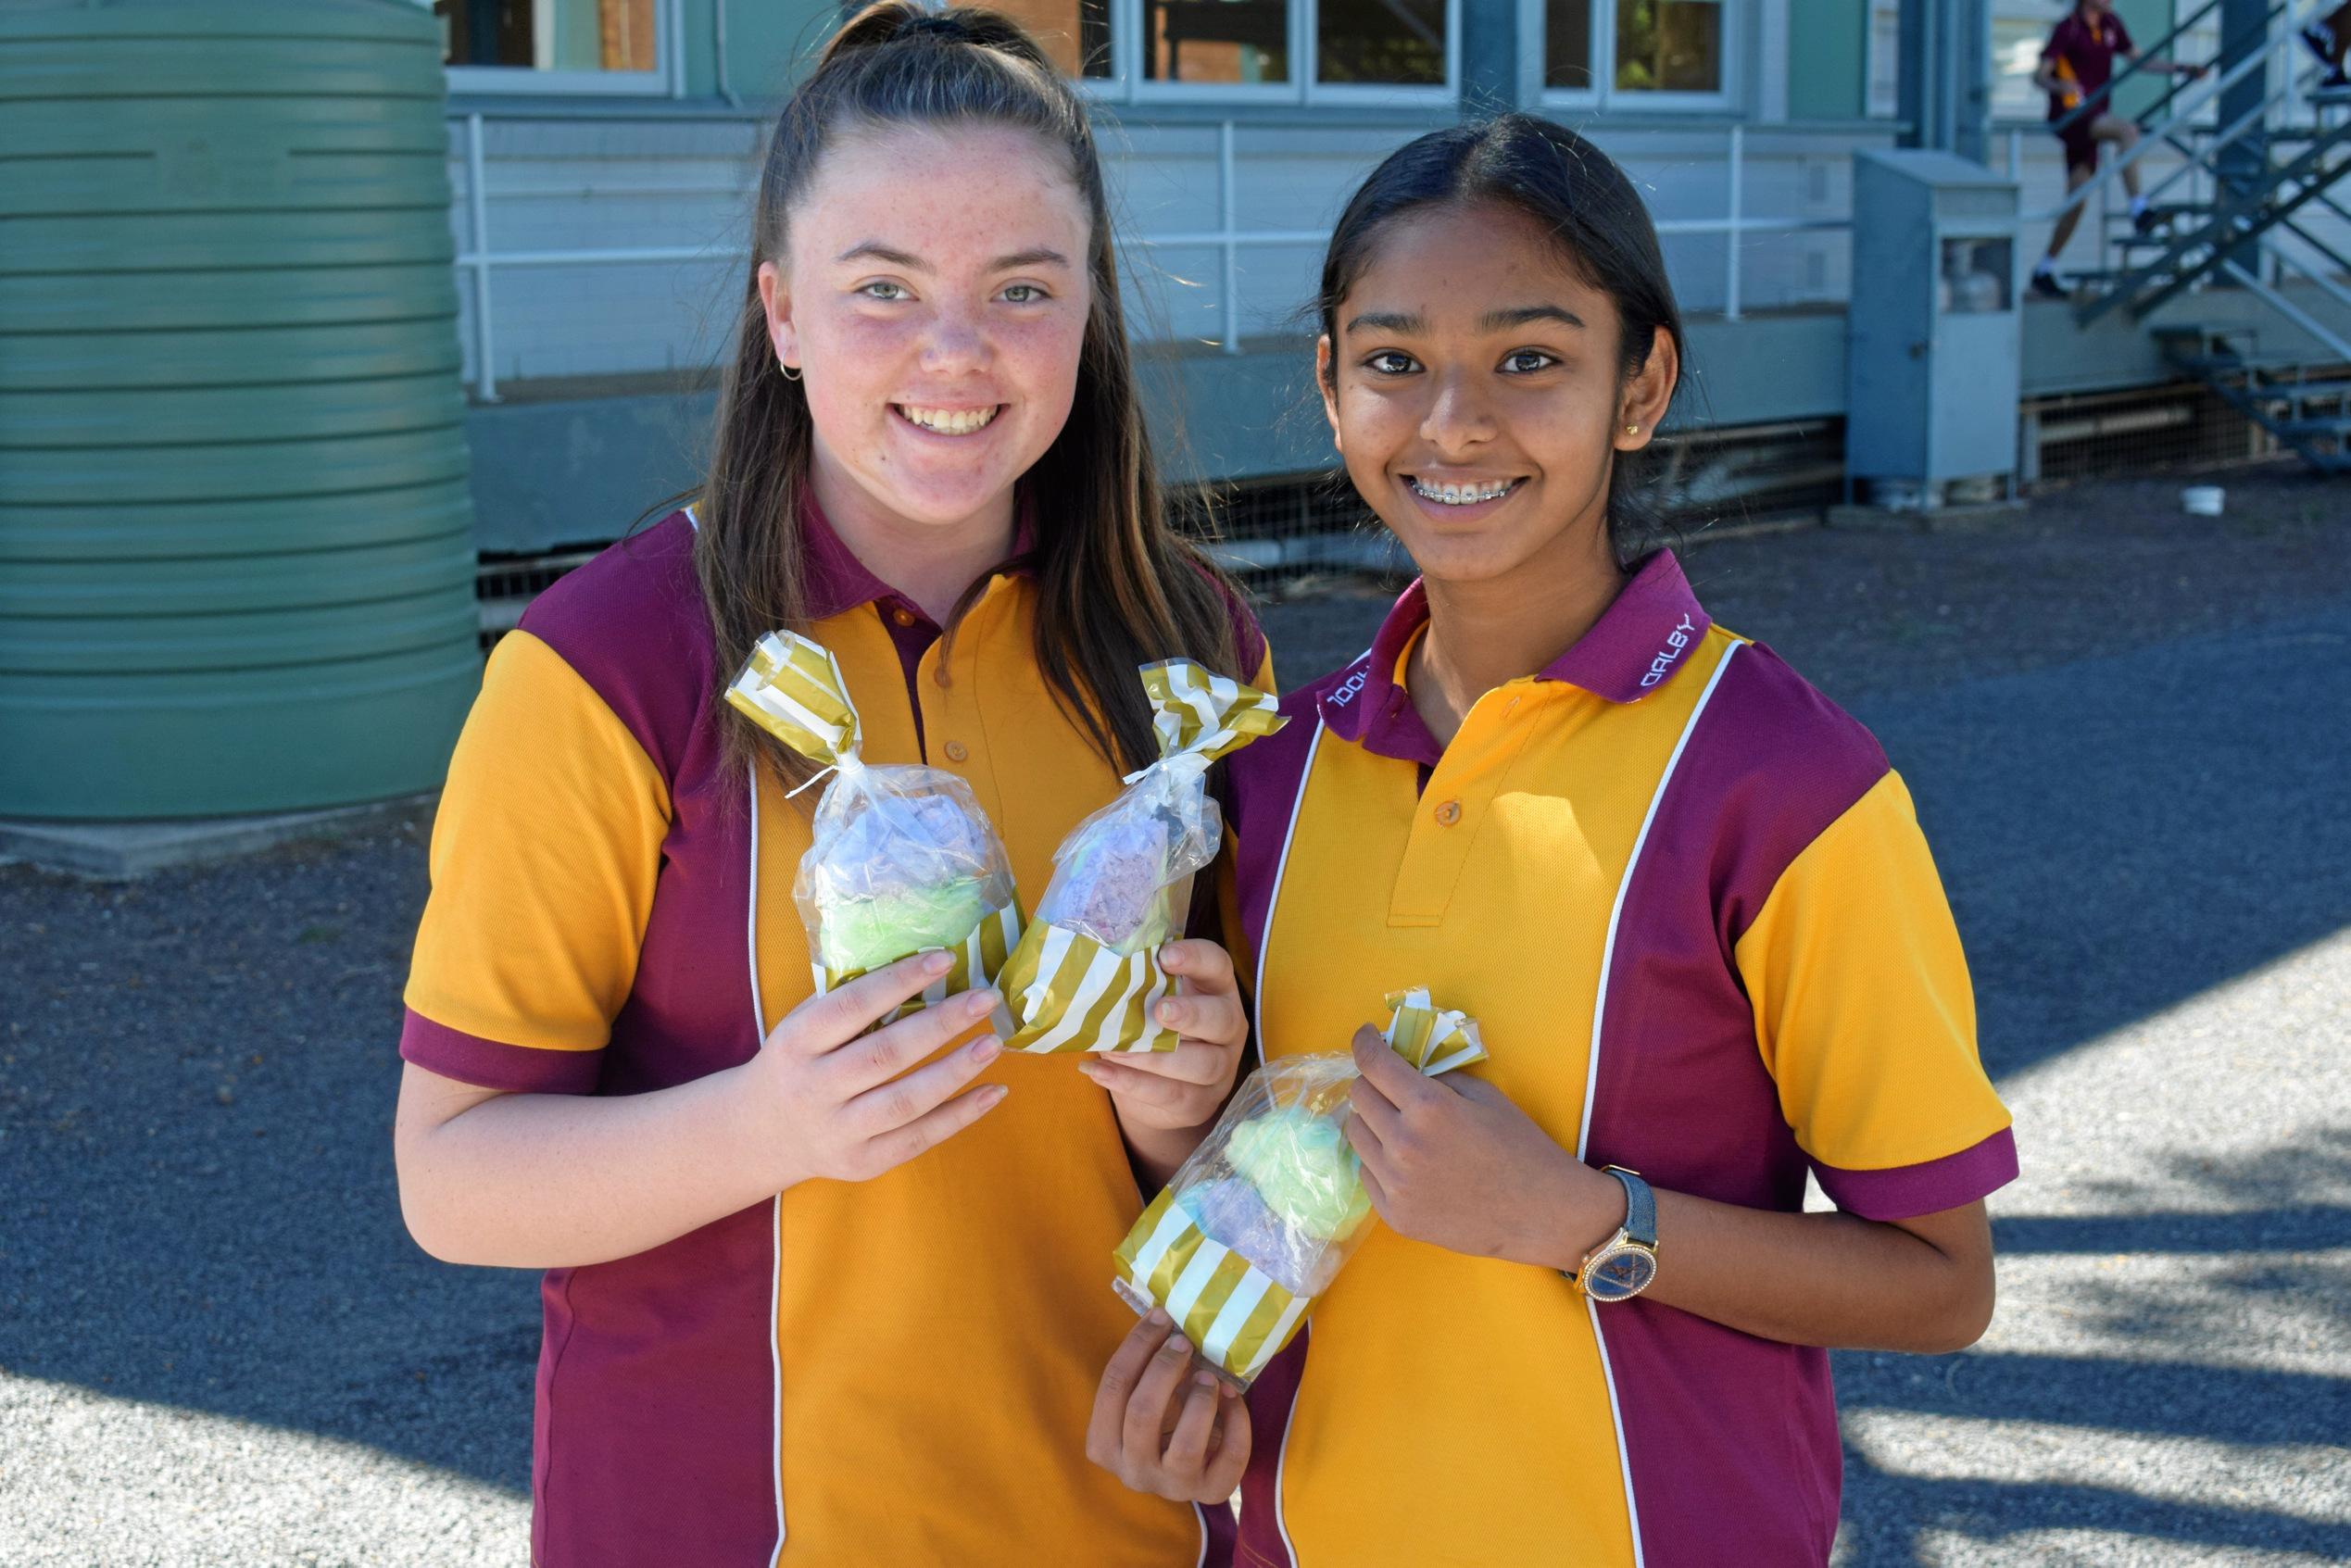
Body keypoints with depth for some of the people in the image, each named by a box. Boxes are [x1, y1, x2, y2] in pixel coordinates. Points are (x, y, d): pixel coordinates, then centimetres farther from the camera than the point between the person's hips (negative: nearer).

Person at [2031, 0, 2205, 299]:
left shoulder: (2111, 24, 11)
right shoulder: (2067, 28, -10)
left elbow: (2139, 61, 18)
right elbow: (2039, 76, -16)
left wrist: (2180, 69, 7)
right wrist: (2058, 86, -37)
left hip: (2093, 120, 8)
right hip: (2070, 115, -8)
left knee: (2076, 202, 6)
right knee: (2127, 130, -32)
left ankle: (2044, 271, 13)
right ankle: (2139, 210, -36)